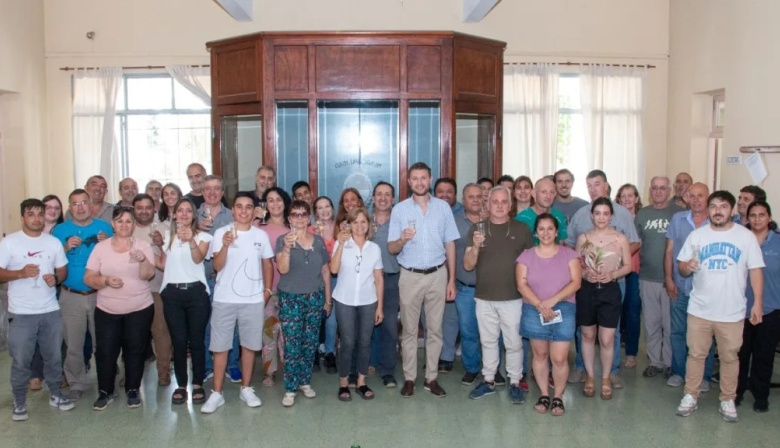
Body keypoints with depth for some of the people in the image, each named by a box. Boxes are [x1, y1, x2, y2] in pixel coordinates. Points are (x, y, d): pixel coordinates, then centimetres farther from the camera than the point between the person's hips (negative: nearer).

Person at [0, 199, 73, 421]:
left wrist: (55, 278, -10)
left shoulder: (54, 242, 5)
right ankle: (19, 402, 21)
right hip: (21, 313, -3)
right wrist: (21, 273, -24)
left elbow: (63, 270, 12)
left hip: (51, 311, 3)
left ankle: (55, 394, 30)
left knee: (53, 356, 14)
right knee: (21, 360, 5)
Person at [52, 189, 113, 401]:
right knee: (73, 344, 6)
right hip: (71, 296, 0)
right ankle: (76, 385, 21)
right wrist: (66, 247, -17)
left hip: (100, 295, 0)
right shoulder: (60, 230, 3)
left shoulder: (104, 227, 2)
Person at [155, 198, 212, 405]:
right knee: (178, 341, 4)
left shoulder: (202, 236, 2)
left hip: (196, 292, -2)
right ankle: (181, 385, 14)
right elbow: (163, 265, 14)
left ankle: (198, 384, 12)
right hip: (172, 293, 2)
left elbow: (198, 258, -16)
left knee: (197, 340, 1)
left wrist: (191, 240, -35)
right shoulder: (167, 236, 12)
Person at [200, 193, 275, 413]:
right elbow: (218, 266, -11)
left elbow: (267, 264, 13)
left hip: (253, 300, 2)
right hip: (224, 299, -2)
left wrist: (267, 289, 4)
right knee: (220, 346, 3)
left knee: (249, 345, 10)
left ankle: (246, 389, 23)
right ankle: (217, 393, 12)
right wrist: (225, 245, -27)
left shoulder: (261, 235, 4)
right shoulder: (221, 233, -4)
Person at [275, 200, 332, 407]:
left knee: (310, 343, 8)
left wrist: (328, 298, 10)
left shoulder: (318, 241, 6)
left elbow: (325, 271, 11)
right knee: (292, 345, -4)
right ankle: (290, 389, 4)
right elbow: (282, 269, -16)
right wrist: (287, 247, -31)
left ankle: (305, 382, 23)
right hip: (290, 299, -3)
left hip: (315, 298, 3)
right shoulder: (283, 240, -3)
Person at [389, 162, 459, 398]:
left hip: (437, 275, 1)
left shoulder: (443, 207, 2)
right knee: (409, 330, 6)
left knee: (435, 329, 7)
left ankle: (431, 378, 17)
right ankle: (409, 378, 15)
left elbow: (450, 245, 5)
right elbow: (391, 248, -2)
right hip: (410, 276, -1)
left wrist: (451, 280, 3)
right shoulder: (399, 209, -1)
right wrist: (402, 240, -25)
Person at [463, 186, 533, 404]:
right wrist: (476, 247, -21)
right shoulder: (477, 228, 1)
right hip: (483, 298, 2)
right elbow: (468, 265, -2)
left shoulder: (521, 229, -1)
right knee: (488, 341, 14)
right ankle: (488, 380, 26)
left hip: (512, 298, -2)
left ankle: (515, 383, 18)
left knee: (513, 343, 6)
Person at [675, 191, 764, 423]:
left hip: (732, 311, -1)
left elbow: (755, 270, -1)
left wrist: (758, 302, -7)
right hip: (699, 308, 1)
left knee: (730, 357, 9)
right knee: (696, 354, 9)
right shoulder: (697, 235, 3)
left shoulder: (746, 236, -2)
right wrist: (686, 266, -19)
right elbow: (682, 266, 5)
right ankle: (690, 396, 21)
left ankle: (727, 400, 24)